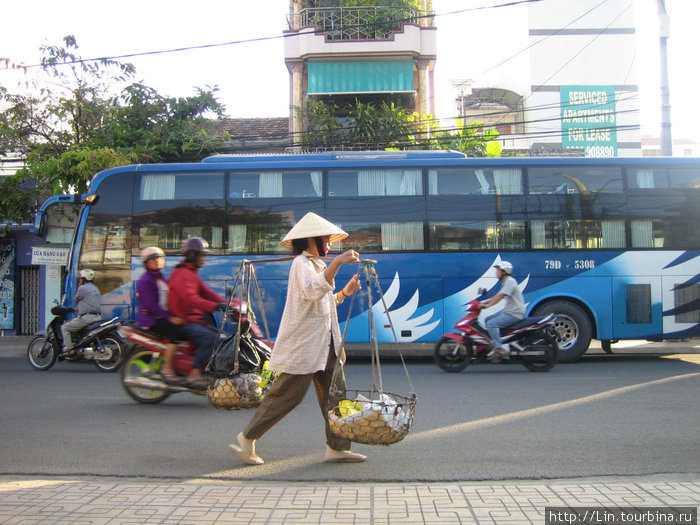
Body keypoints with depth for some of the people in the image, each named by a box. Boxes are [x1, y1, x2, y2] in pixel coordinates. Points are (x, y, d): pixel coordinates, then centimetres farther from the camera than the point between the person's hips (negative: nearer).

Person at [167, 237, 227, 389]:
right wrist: (215, 306, -39)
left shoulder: (192, 274, 22)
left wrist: (227, 304, 4)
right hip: (183, 322, -10)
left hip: (196, 320, 10)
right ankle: (194, 374, -28)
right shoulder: (182, 274, -13)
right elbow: (190, 298, -29)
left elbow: (207, 292, 18)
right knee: (210, 338, -30)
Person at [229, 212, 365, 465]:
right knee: (287, 395, -6)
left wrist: (344, 293, 14)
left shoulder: (317, 264, 21)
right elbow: (312, 292, -32)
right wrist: (337, 263, -39)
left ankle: (336, 447, 11)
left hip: (324, 346, 10)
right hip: (302, 346, -10)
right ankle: (246, 440, 6)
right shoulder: (301, 263, -10)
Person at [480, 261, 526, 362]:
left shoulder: (510, 281, -15)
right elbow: (498, 296, 20)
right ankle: (496, 343, 8)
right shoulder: (505, 282, 17)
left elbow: (500, 296, -24)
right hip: (508, 311, 11)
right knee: (488, 319, 12)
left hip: (515, 313, -11)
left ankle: (500, 349, -22)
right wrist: (484, 302, 12)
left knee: (491, 324, -22)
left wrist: (487, 305, -25)